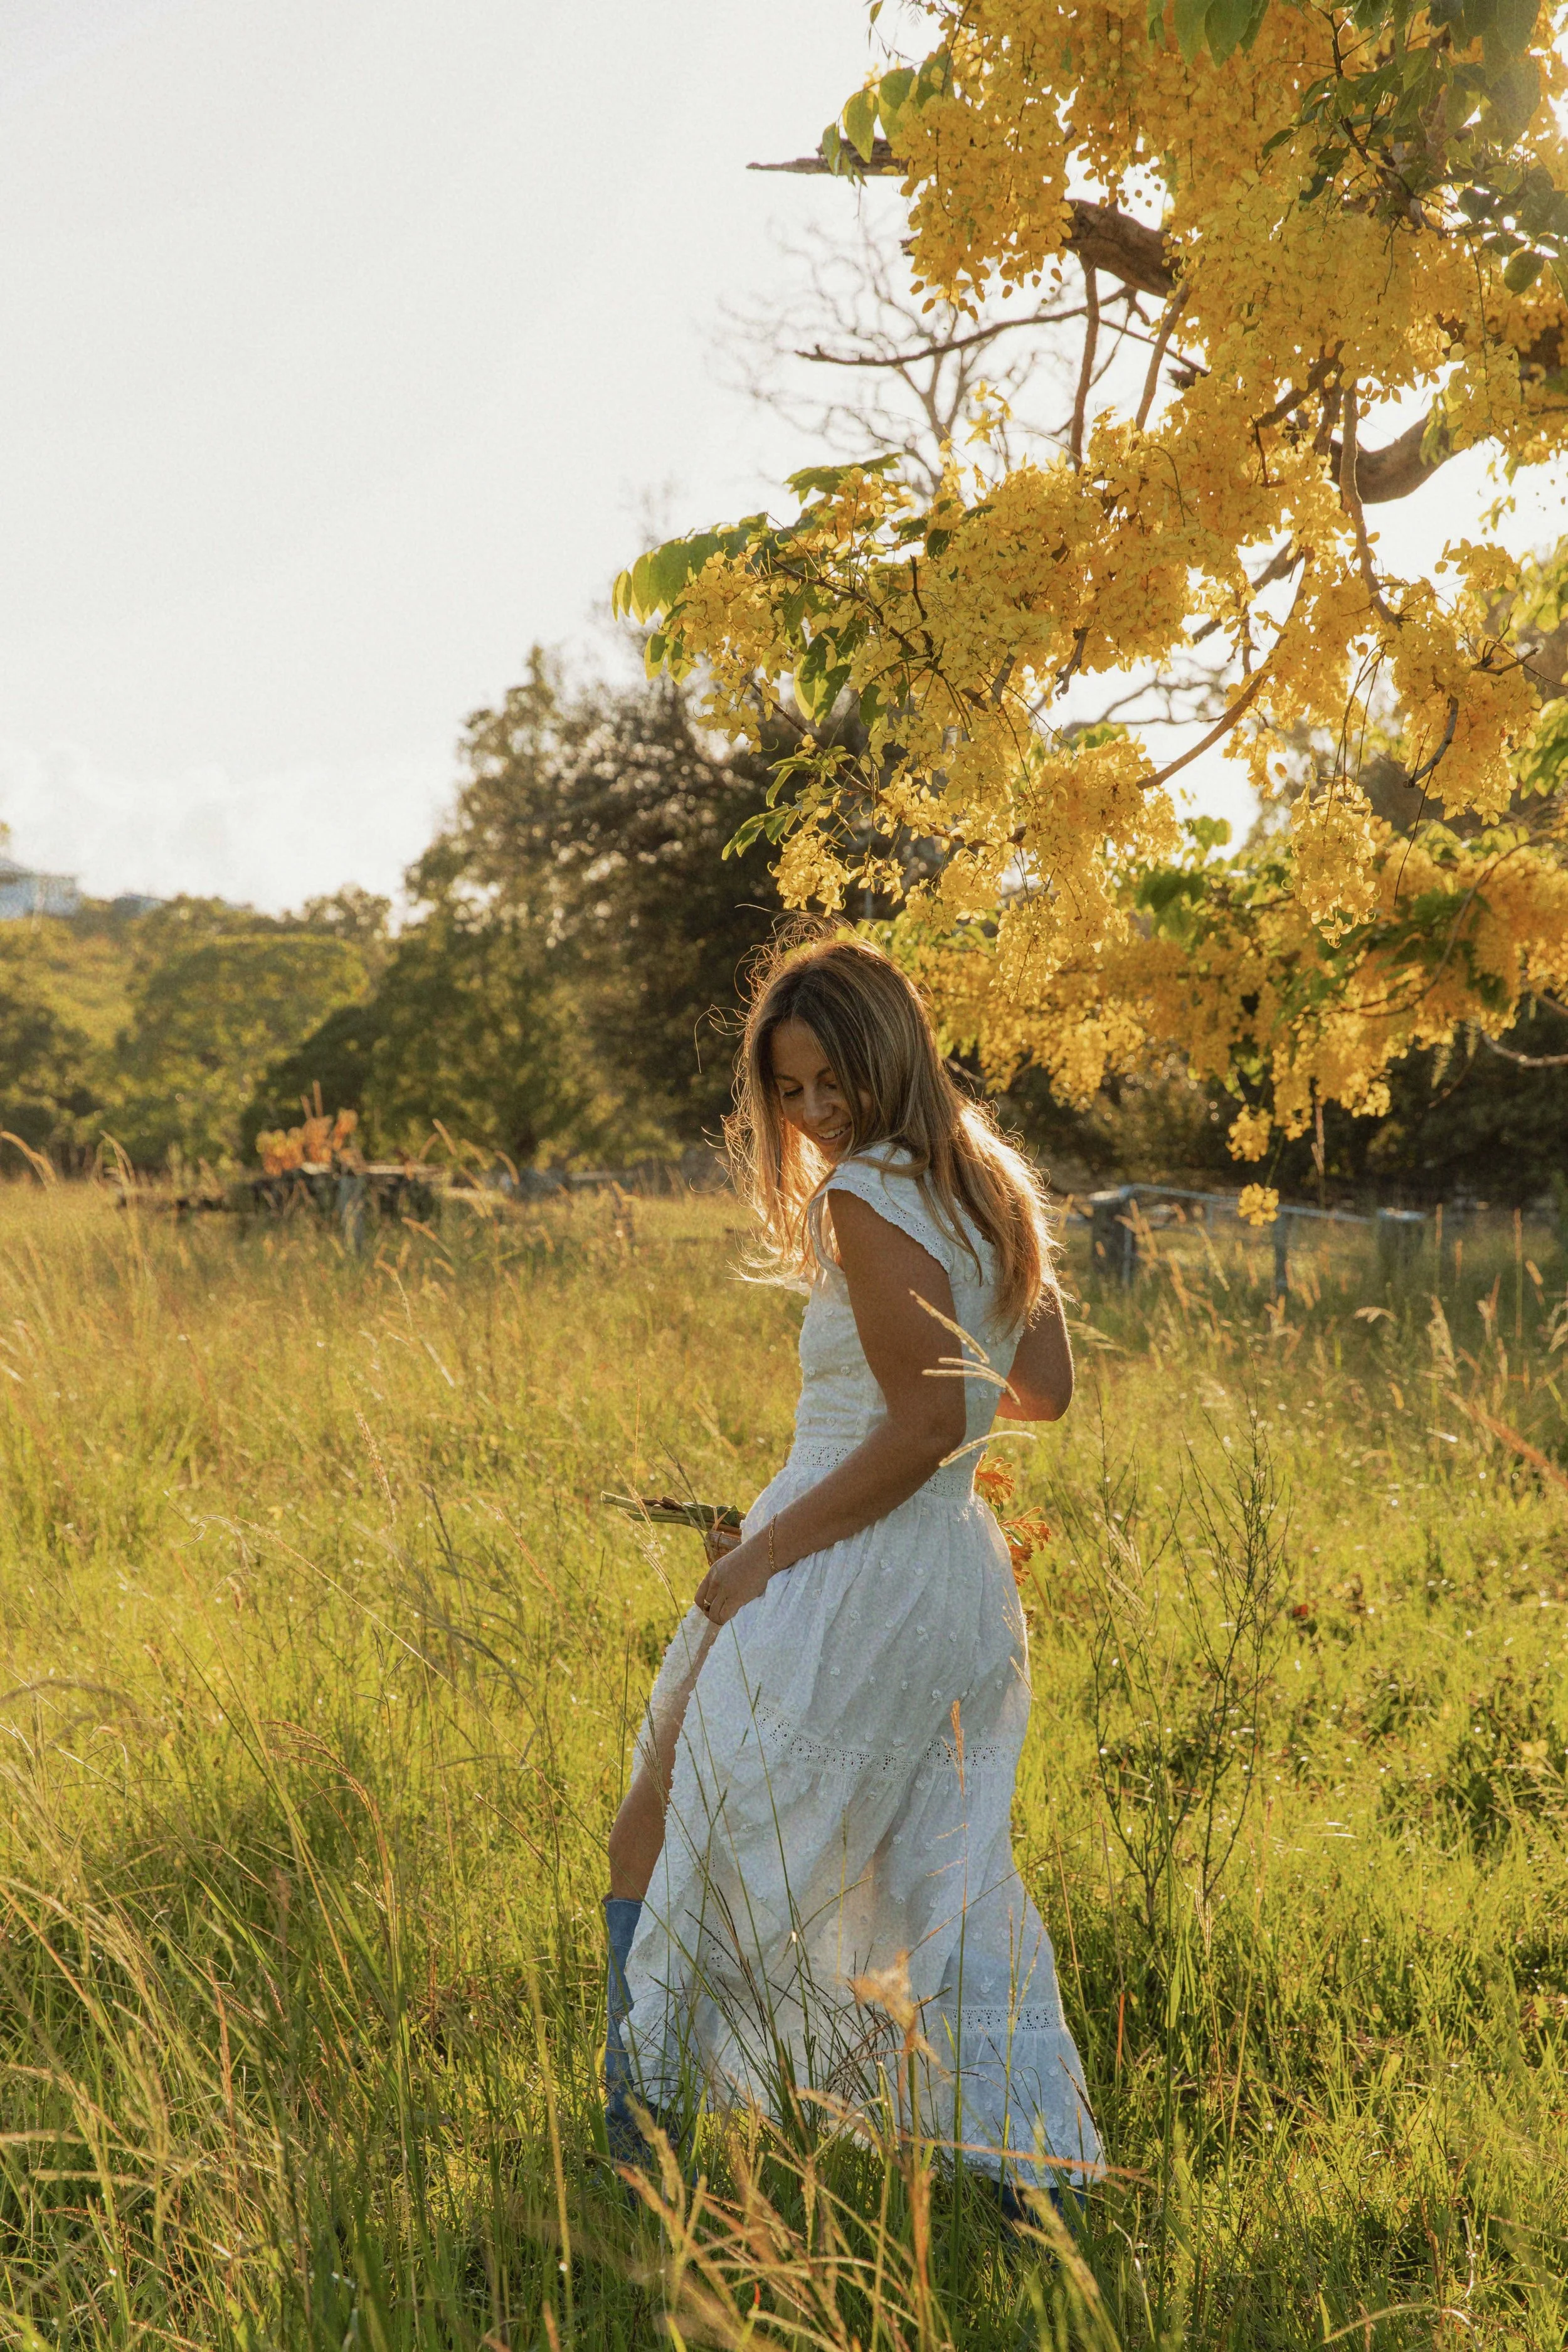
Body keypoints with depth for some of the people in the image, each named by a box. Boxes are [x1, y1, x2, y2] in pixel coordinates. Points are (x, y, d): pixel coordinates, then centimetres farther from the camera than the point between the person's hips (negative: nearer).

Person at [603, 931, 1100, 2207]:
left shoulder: (871, 1196, -15)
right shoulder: (994, 1187, 11)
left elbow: (926, 1425, -21)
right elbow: (1043, 1391, 17)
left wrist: (763, 1553, -16)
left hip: (845, 1578, -8)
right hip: (966, 1583, 8)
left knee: (660, 1842, 10)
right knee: (956, 1895, 11)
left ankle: (632, 2148, 16)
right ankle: (1040, 2183, 8)